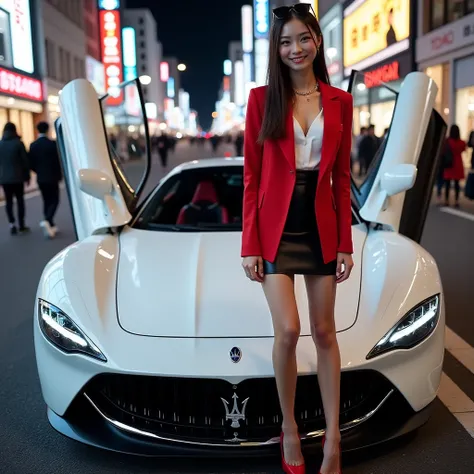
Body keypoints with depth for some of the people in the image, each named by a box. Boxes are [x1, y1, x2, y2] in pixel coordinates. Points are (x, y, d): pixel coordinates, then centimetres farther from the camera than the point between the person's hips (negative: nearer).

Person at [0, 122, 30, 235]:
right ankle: (21, 226, 10)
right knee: (20, 200, 7)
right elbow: (25, 161, -5)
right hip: (17, 177, -2)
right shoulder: (18, 143, -6)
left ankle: (12, 223, -5)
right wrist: (27, 176, 3)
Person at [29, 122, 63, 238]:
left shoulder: (33, 145, 0)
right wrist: (59, 175, 5)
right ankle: (47, 221, -22)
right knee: (54, 201, 1)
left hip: (40, 178, 4)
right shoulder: (52, 144, -12)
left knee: (46, 201, 14)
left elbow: (31, 163, 2)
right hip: (52, 177, -4)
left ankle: (50, 226, 18)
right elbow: (58, 161, -10)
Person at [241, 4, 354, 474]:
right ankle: (289, 427, 16)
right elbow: (251, 177, -2)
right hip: (276, 228, -2)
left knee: (325, 332, 8)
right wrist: (250, 245, -7)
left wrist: (345, 243, 2)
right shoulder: (261, 99, -1)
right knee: (288, 330, -9)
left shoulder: (339, 102, 5)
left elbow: (341, 178, 6)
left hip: (321, 227, 2)